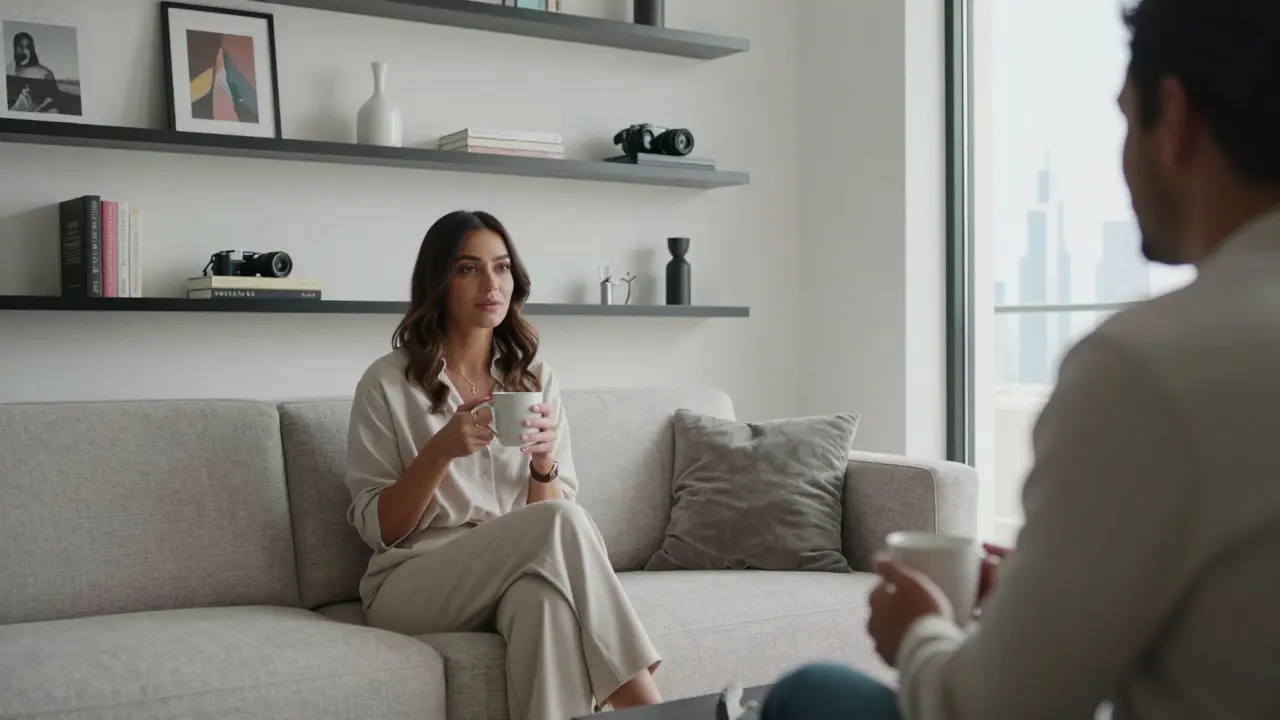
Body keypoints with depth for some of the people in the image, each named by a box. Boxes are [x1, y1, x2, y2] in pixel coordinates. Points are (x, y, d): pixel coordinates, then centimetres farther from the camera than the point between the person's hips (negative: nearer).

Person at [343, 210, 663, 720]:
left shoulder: (534, 377, 9)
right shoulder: (387, 382, -2)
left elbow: (552, 508, 7)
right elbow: (376, 528, -3)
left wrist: (543, 459, -15)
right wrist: (441, 451, -18)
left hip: (515, 575, 3)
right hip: (411, 587, -2)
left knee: (543, 593, -37)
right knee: (559, 524, -31)